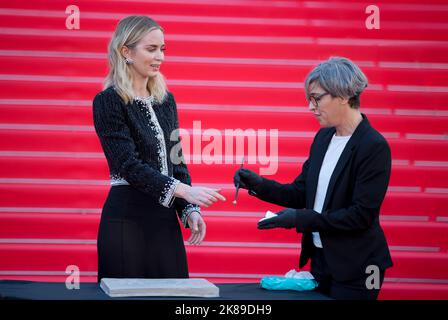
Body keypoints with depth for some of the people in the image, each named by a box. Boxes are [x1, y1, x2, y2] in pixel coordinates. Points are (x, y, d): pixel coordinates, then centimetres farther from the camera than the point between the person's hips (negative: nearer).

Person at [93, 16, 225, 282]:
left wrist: (190, 210, 1)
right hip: (127, 219, -6)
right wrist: (185, 190, -26)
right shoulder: (108, 102, -9)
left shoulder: (166, 100, 12)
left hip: (165, 219, 6)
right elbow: (129, 165, -17)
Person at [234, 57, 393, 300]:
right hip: (320, 259, 7)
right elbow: (301, 193, 10)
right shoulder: (323, 137, 7)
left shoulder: (374, 146, -16)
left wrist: (300, 218, -21)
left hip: (355, 269, -7)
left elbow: (362, 215, -20)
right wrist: (259, 185, -5)